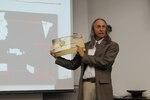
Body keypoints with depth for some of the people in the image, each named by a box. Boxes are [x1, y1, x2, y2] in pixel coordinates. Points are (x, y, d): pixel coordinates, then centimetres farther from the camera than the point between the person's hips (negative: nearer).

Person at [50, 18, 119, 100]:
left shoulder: (112, 45, 3)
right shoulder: (86, 46, 15)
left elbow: (104, 62, -12)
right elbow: (73, 65, 19)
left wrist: (84, 56, -4)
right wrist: (57, 57, 10)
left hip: (102, 85, -3)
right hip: (86, 85, 3)